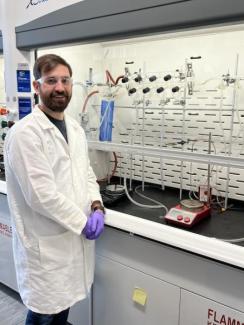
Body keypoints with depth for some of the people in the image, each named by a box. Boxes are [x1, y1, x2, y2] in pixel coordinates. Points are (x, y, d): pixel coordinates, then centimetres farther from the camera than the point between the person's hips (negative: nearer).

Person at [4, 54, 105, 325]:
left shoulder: (74, 128, 7)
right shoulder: (25, 132, -19)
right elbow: (41, 194, -24)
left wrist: (96, 207, -6)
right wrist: (83, 221, -15)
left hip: (74, 236, 7)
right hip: (45, 244, -7)